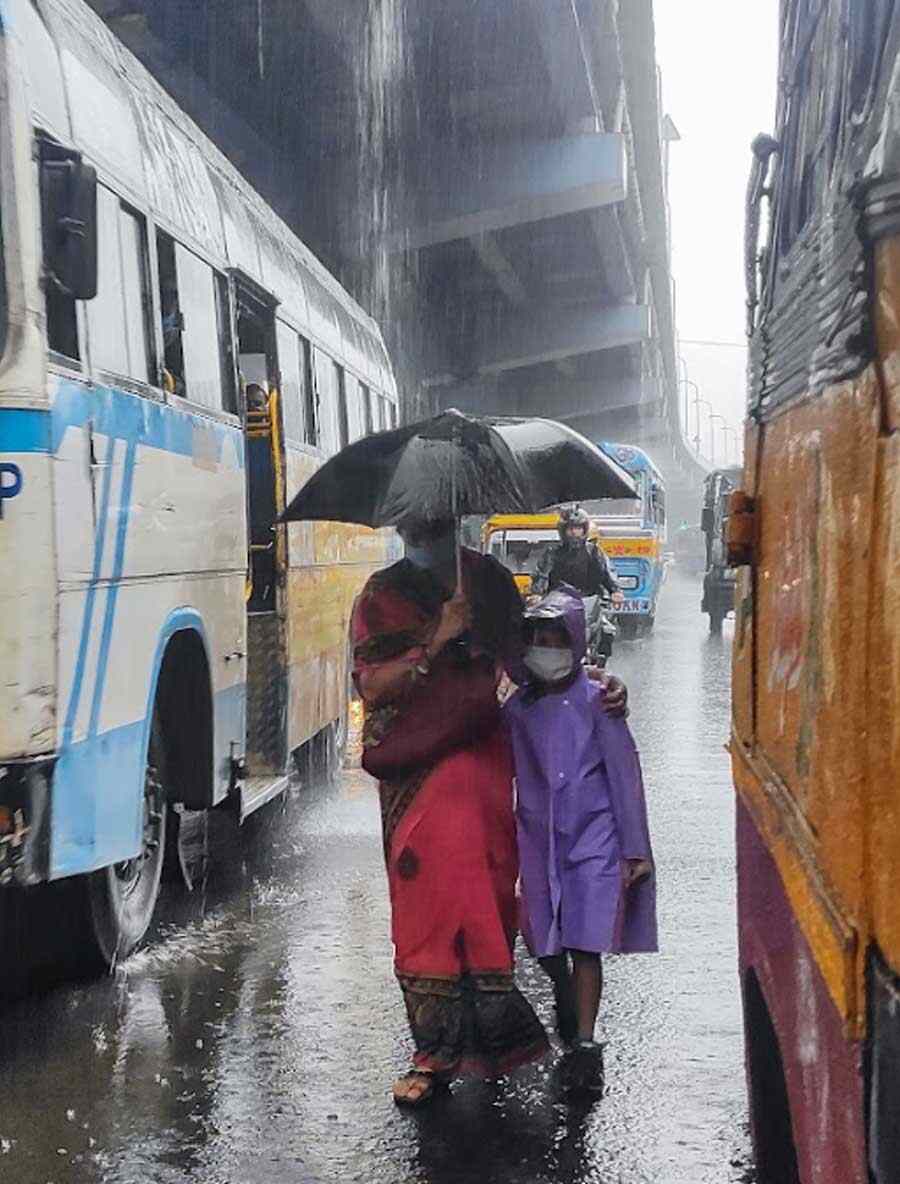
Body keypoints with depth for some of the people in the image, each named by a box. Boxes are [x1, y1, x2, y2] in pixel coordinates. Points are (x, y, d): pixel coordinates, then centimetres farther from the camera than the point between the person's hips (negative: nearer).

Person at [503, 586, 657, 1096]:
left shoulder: (595, 700, -6)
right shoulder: (518, 707, 6)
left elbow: (624, 773, -6)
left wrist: (636, 849, -8)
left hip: (593, 837, -4)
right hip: (539, 838, 4)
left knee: (585, 943, -9)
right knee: (548, 943, 11)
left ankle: (586, 1043, -6)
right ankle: (567, 1011, 37)